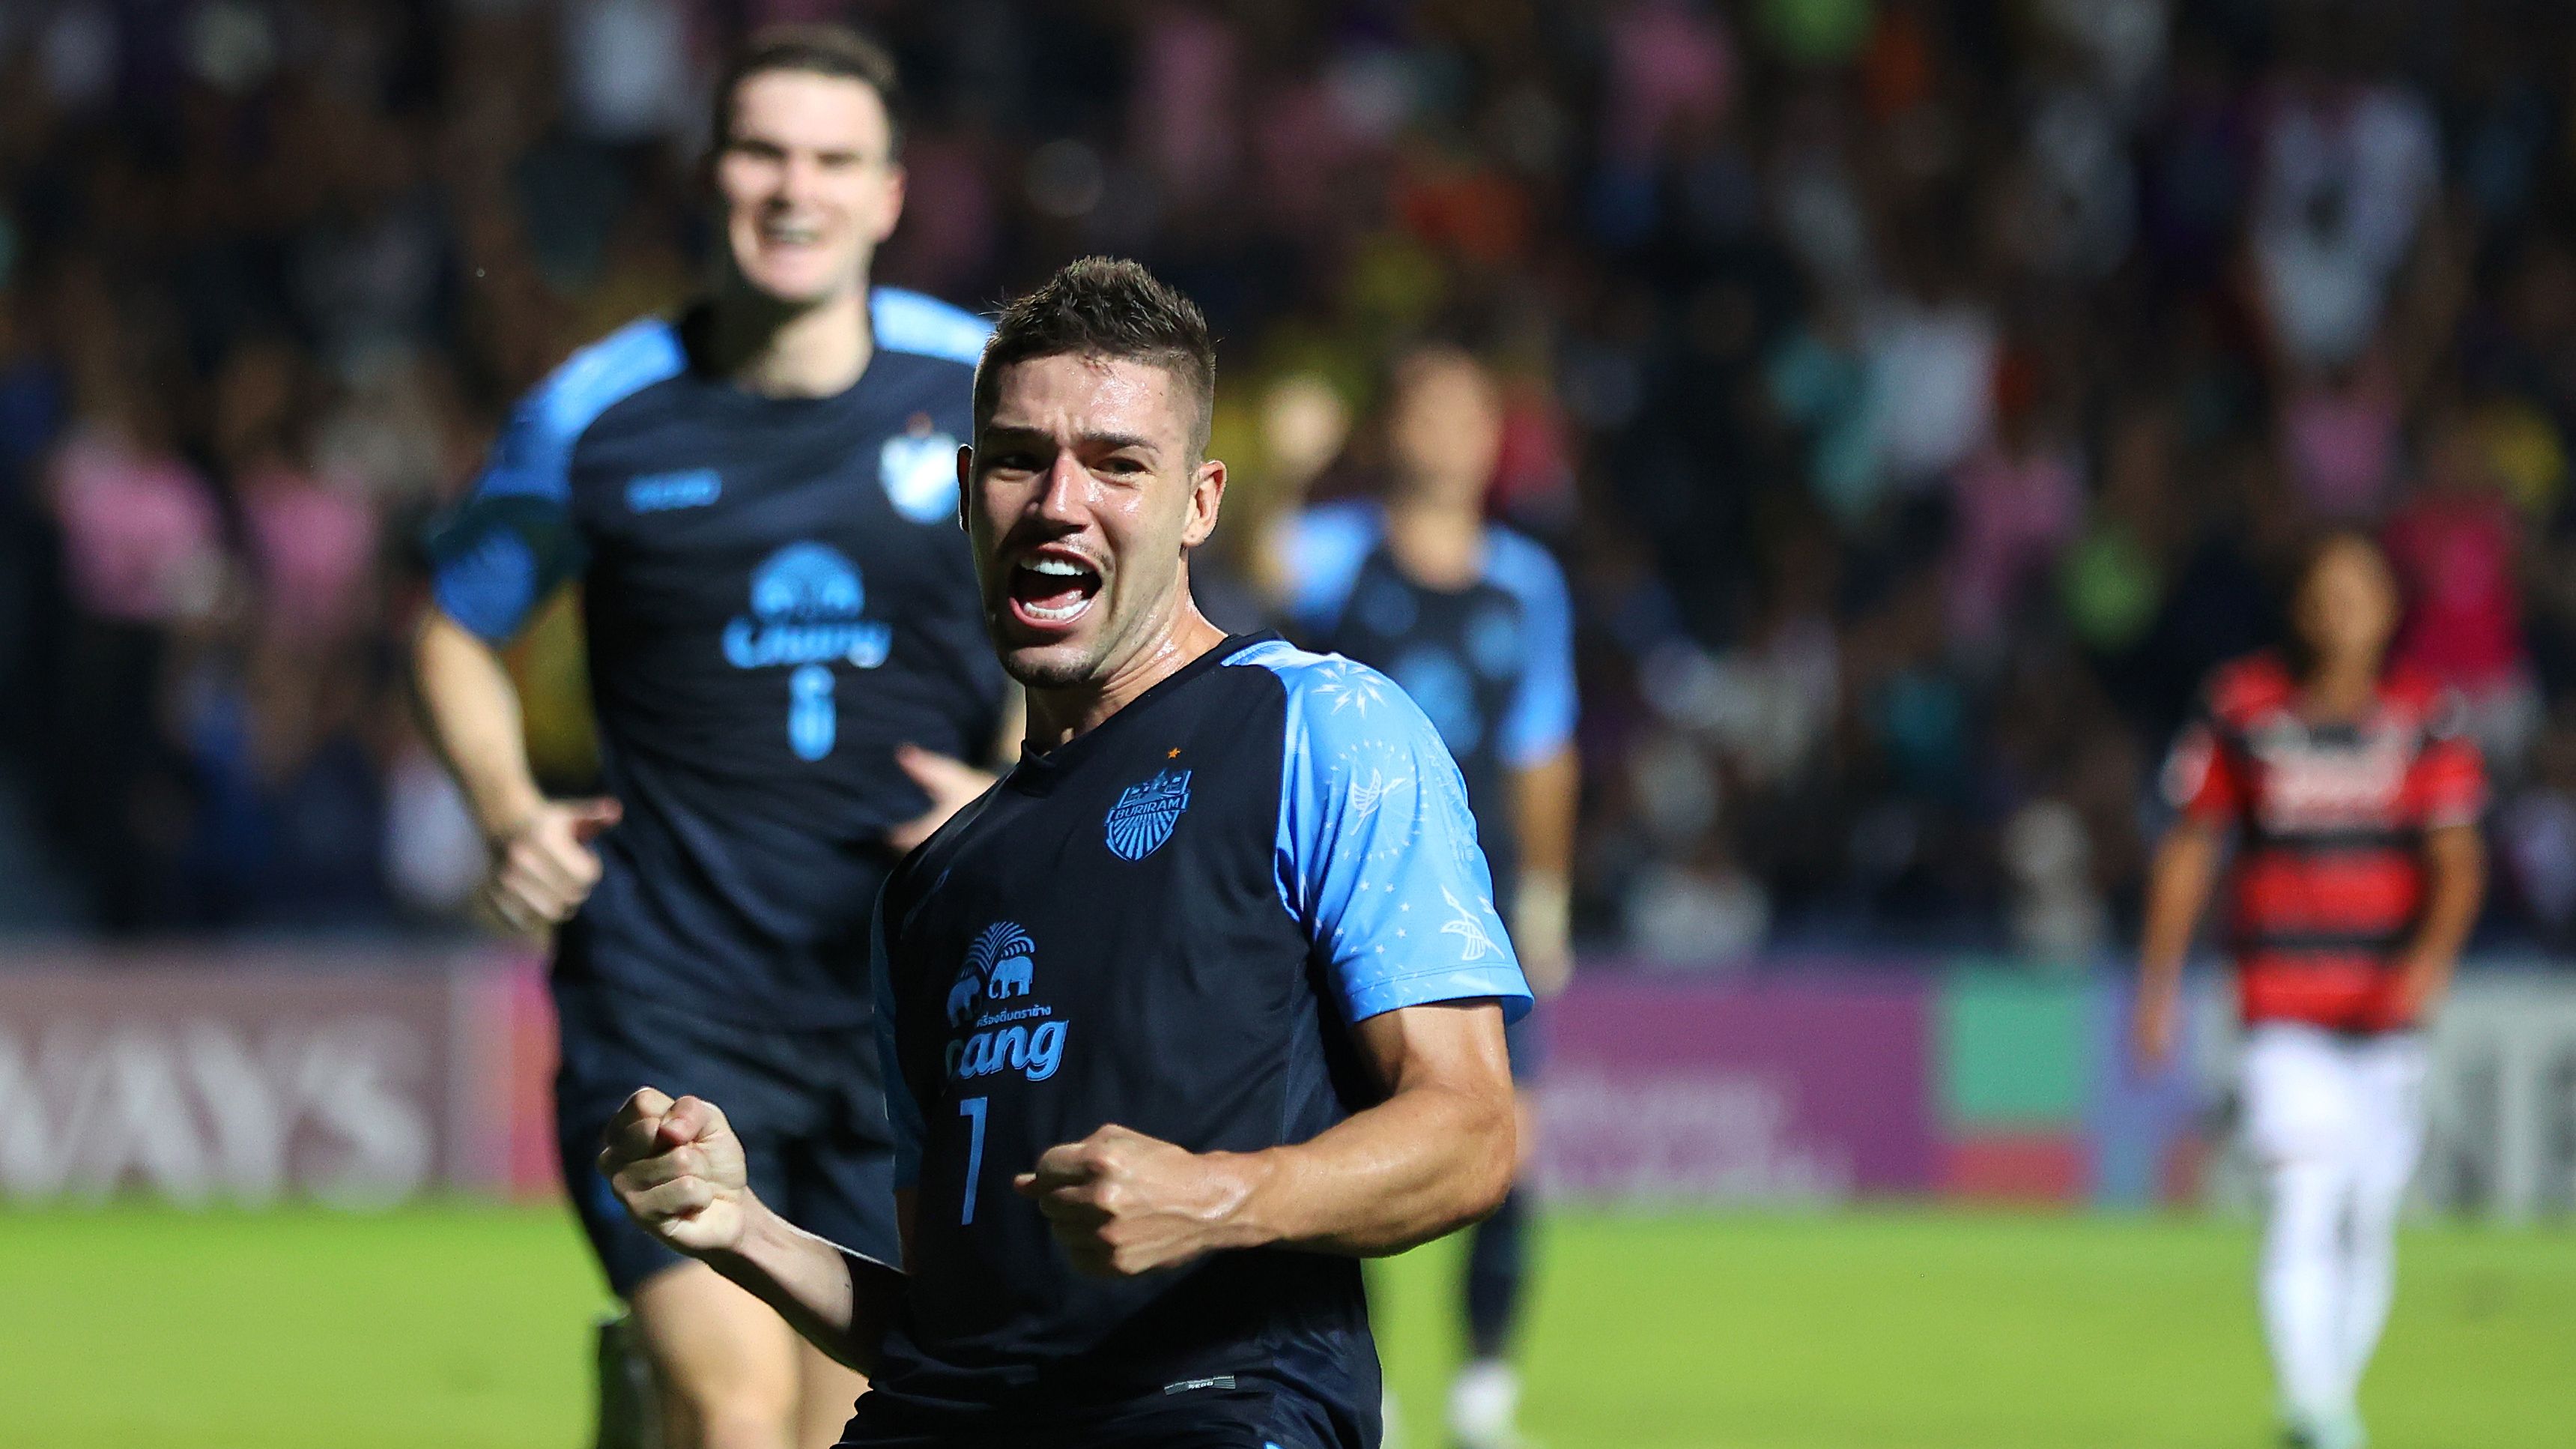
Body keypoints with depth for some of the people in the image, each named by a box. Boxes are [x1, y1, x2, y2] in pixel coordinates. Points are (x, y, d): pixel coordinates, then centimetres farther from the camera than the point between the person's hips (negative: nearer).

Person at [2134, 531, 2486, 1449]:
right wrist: (2159, 985, 7)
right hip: (2285, 1010, -2)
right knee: (2304, 1205, -17)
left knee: (2370, 1225, 8)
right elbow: (2189, 850, 7)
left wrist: (2433, 953, -21)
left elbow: (2457, 858, -3)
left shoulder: (2424, 719, 2)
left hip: (2387, 1008, 2)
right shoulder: (2245, 712, -1)